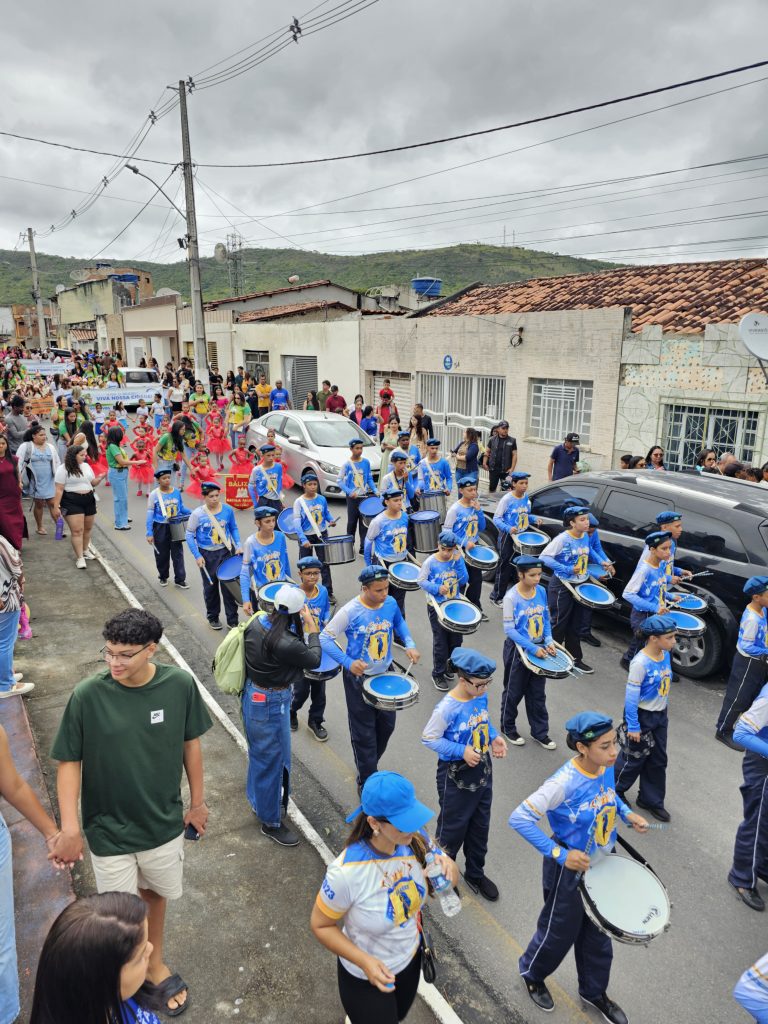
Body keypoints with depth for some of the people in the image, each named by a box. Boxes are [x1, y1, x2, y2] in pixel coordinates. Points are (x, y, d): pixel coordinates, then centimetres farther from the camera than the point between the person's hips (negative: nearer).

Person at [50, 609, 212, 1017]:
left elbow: (190, 742, -3)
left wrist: (197, 801, 5)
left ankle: (153, 962, 52)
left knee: (154, 894, 24)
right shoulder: (87, 695, -23)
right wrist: (69, 827, -17)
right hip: (109, 830, -2)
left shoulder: (180, 685, -18)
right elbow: (69, 762, -12)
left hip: (165, 822, 2)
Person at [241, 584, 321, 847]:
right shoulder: (285, 643, -34)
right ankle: (270, 822, 28)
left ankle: (258, 801, 51)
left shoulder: (257, 621, -10)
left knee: (259, 752, 28)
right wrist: (312, 628, -12)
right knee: (273, 760, 9)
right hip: (271, 704, -9)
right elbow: (314, 659, -16)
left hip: (252, 694, 9)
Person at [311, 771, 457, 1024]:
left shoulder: (416, 840, -23)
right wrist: (365, 961, -29)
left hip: (411, 958, 6)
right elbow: (320, 926, -19)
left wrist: (448, 869, -28)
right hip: (366, 976, -5)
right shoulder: (346, 872, -36)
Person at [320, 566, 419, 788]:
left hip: (385, 674, 5)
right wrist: (348, 662, -28)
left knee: (386, 725, 19)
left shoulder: (391, 603, -11)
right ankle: (367, 781, 26)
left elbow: (399, 622, 12)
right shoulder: (350, 611, -24)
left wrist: (409, 645, -4)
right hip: (359, 678, -5)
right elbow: (325, 638, -17)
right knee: (364, 733, 7)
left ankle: (370, 765, 44)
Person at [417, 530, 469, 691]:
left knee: (455, 639, 13)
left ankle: (448, 666, 36)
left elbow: (464, 581, -9)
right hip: (436, 607, -4)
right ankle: (438, 674, 17)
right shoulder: (430, 562, -13)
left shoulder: (457, 559, -4)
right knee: (440, 641, 1)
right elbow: (421, 580, -9)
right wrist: (437, 588, -21)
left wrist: (459, 561, -18)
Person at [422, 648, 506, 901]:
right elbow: (429, 738, -19)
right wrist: (461, 751, -26)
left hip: (482, 771, 6)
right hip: (456, 777, -6)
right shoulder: (448, 708, -29)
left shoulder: (481, 696, -9)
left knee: (480, 826, 22)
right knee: (453, 828, 15)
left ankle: (475, 874, 45)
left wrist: (494, 737, -8)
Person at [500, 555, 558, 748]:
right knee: (514, 692, 13)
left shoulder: (541, 591, -4)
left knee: (538, 693, 16)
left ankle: (540, 732, 30)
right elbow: (509, 630, -19)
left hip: (539, 649, 5)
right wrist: (532, 648, -25)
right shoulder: (511, 597, -20)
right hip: (518, 650, -5)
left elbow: (546, 619, 7)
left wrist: (548, 641, -8)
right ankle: (508, 727, 34)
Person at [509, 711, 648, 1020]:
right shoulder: (565, 783, -35)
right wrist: (560, 854, -30)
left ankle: (594, 992, 51)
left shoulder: (607, 767, -13)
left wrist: (627, 813, -6)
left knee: (598, 932, 24)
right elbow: (519, 819, -32)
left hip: (602, 865, 6)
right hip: (570, 870, -6)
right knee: (560, 932, 17)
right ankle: (531, 973, 49)